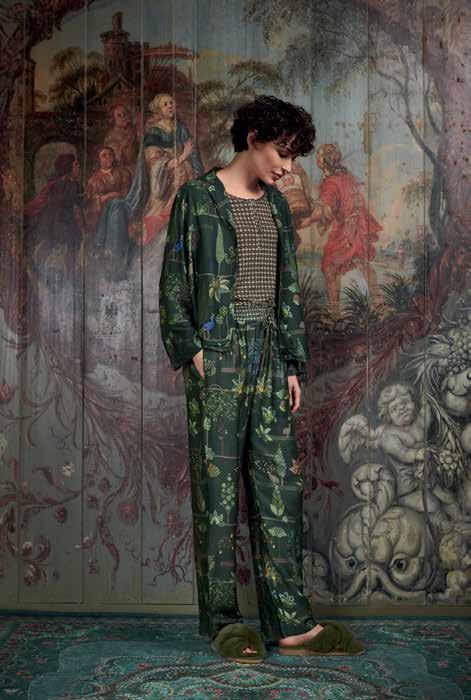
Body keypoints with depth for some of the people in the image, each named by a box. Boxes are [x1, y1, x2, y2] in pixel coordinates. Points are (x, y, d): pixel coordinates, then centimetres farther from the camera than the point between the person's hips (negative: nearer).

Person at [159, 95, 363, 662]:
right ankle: (221, 621, 8)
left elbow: (288, 290, 17)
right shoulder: (197, 197, 1)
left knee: (280, 486, 3)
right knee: (217, 483, -2)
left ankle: (289, 622, 9)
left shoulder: (276, 206, 17)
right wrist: (190, 349, -10)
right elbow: (173, 281, -2)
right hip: (217, 350, -5)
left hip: (269, 354, 6)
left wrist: (294, 363, 11)